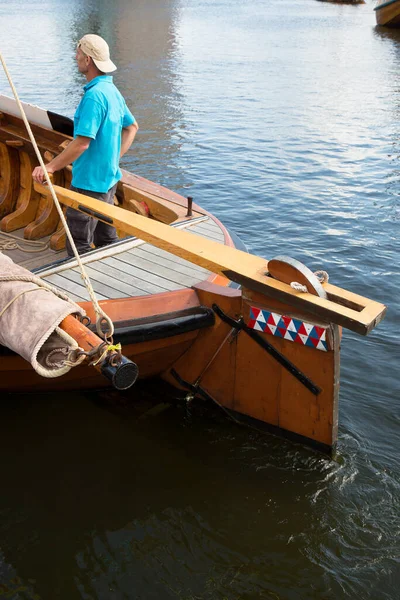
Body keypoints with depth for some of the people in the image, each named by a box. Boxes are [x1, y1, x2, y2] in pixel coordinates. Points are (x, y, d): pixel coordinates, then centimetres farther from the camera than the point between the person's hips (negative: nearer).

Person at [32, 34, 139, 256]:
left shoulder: (94, 96, -22)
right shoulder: (112, 90, 8)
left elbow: (82, 143, -26)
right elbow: (132, 127, 20)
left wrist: (50, 167, -19)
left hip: (89, 182, -10)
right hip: (108, 178, 10)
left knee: (78, 247, -2)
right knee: (107, 240, 18)